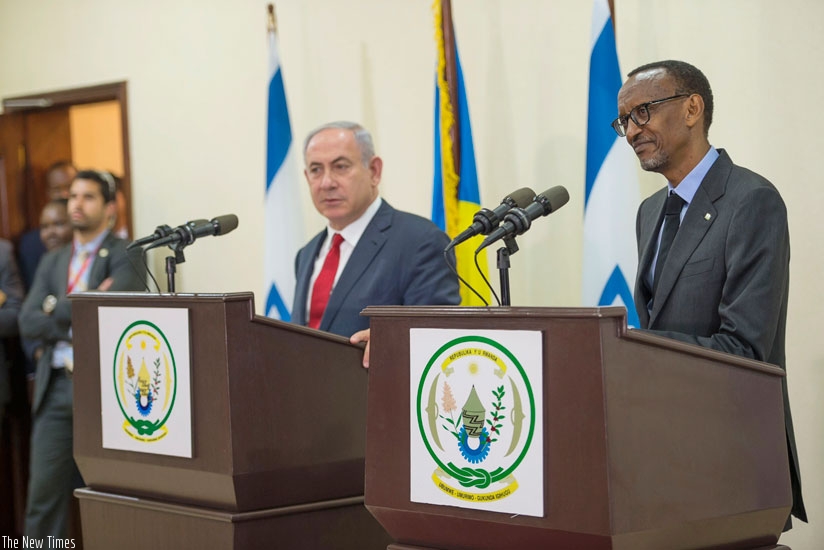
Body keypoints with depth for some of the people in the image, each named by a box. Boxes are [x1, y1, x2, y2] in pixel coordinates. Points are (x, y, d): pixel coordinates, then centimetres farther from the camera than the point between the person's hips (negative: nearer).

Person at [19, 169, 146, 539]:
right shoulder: (53, 262, 17)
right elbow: (28, 323, 5)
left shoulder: (125, 256, 1)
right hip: (56, 387, 5)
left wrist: (59, 309, -3)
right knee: (44, 493, 2)